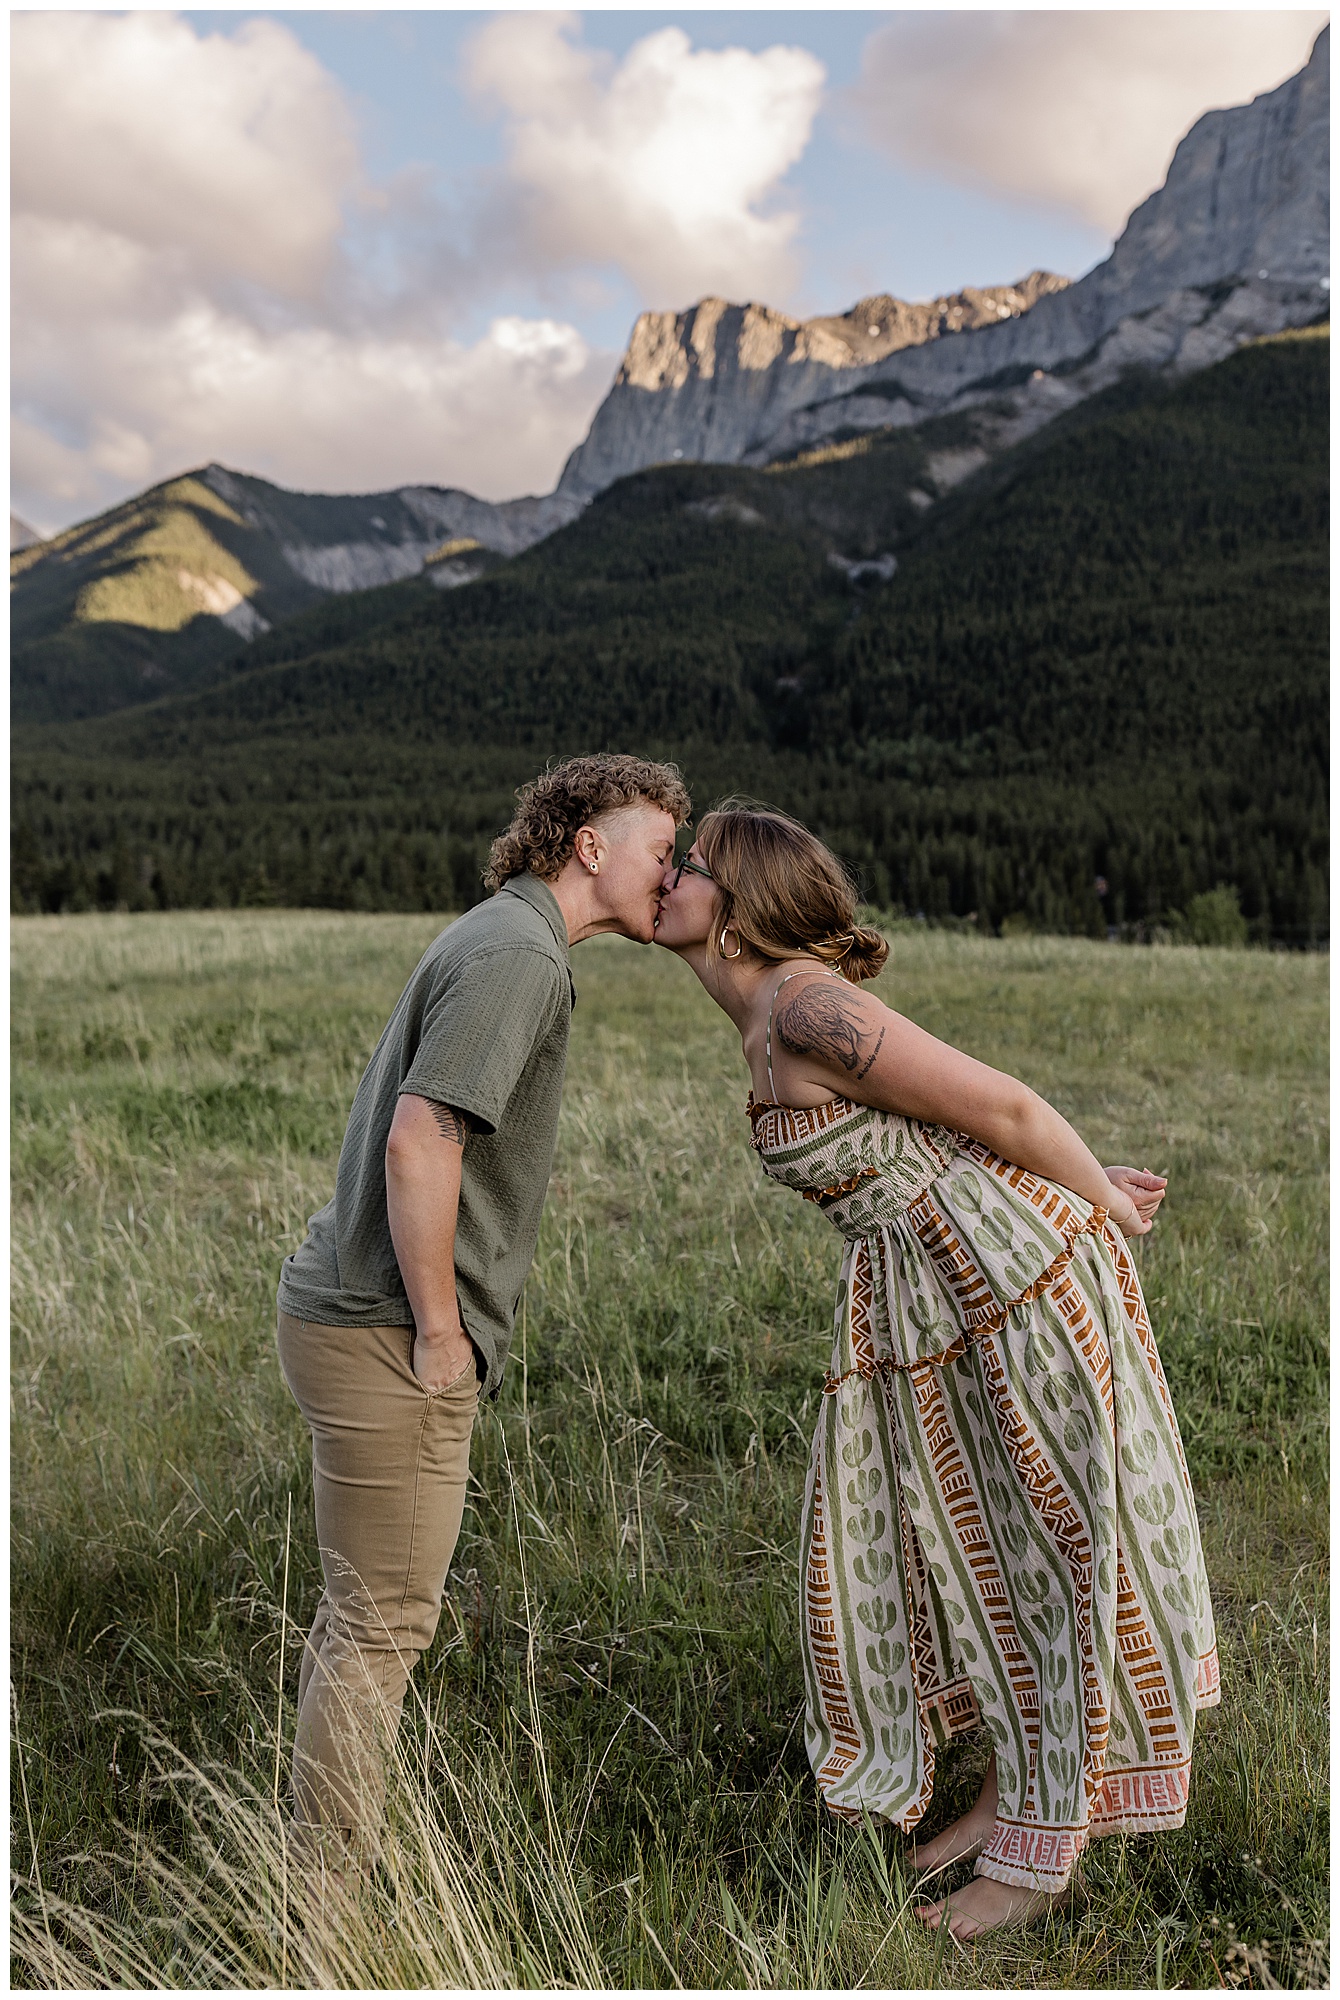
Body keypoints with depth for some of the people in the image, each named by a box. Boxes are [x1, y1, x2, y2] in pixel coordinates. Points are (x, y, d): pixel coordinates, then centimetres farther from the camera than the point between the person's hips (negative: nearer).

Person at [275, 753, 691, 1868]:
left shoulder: (500, 943, 15)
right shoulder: (518, 955, -17)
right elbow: (418, 1143, -26)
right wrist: (439, 1329, -17)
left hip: (358, 1318, 10)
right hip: (388, 1335, -10)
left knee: (365, 1609, 20)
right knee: (383, 1624, 2)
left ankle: (330, 1857, 34)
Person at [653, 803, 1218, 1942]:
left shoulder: (808, 1007, -21)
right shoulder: (771, 1025, 9)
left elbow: (1000, 1104, -16)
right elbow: (968, 1110, 14)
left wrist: (1106, 1206, -1)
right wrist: (1094, 1181, 13)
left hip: (1014, 1267, -9)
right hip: (916, 1296, 9)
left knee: (1049, 1548, 6)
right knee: (962, 1541, 17)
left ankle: (1042, 1846, 23)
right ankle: (1015, 1793, 36)